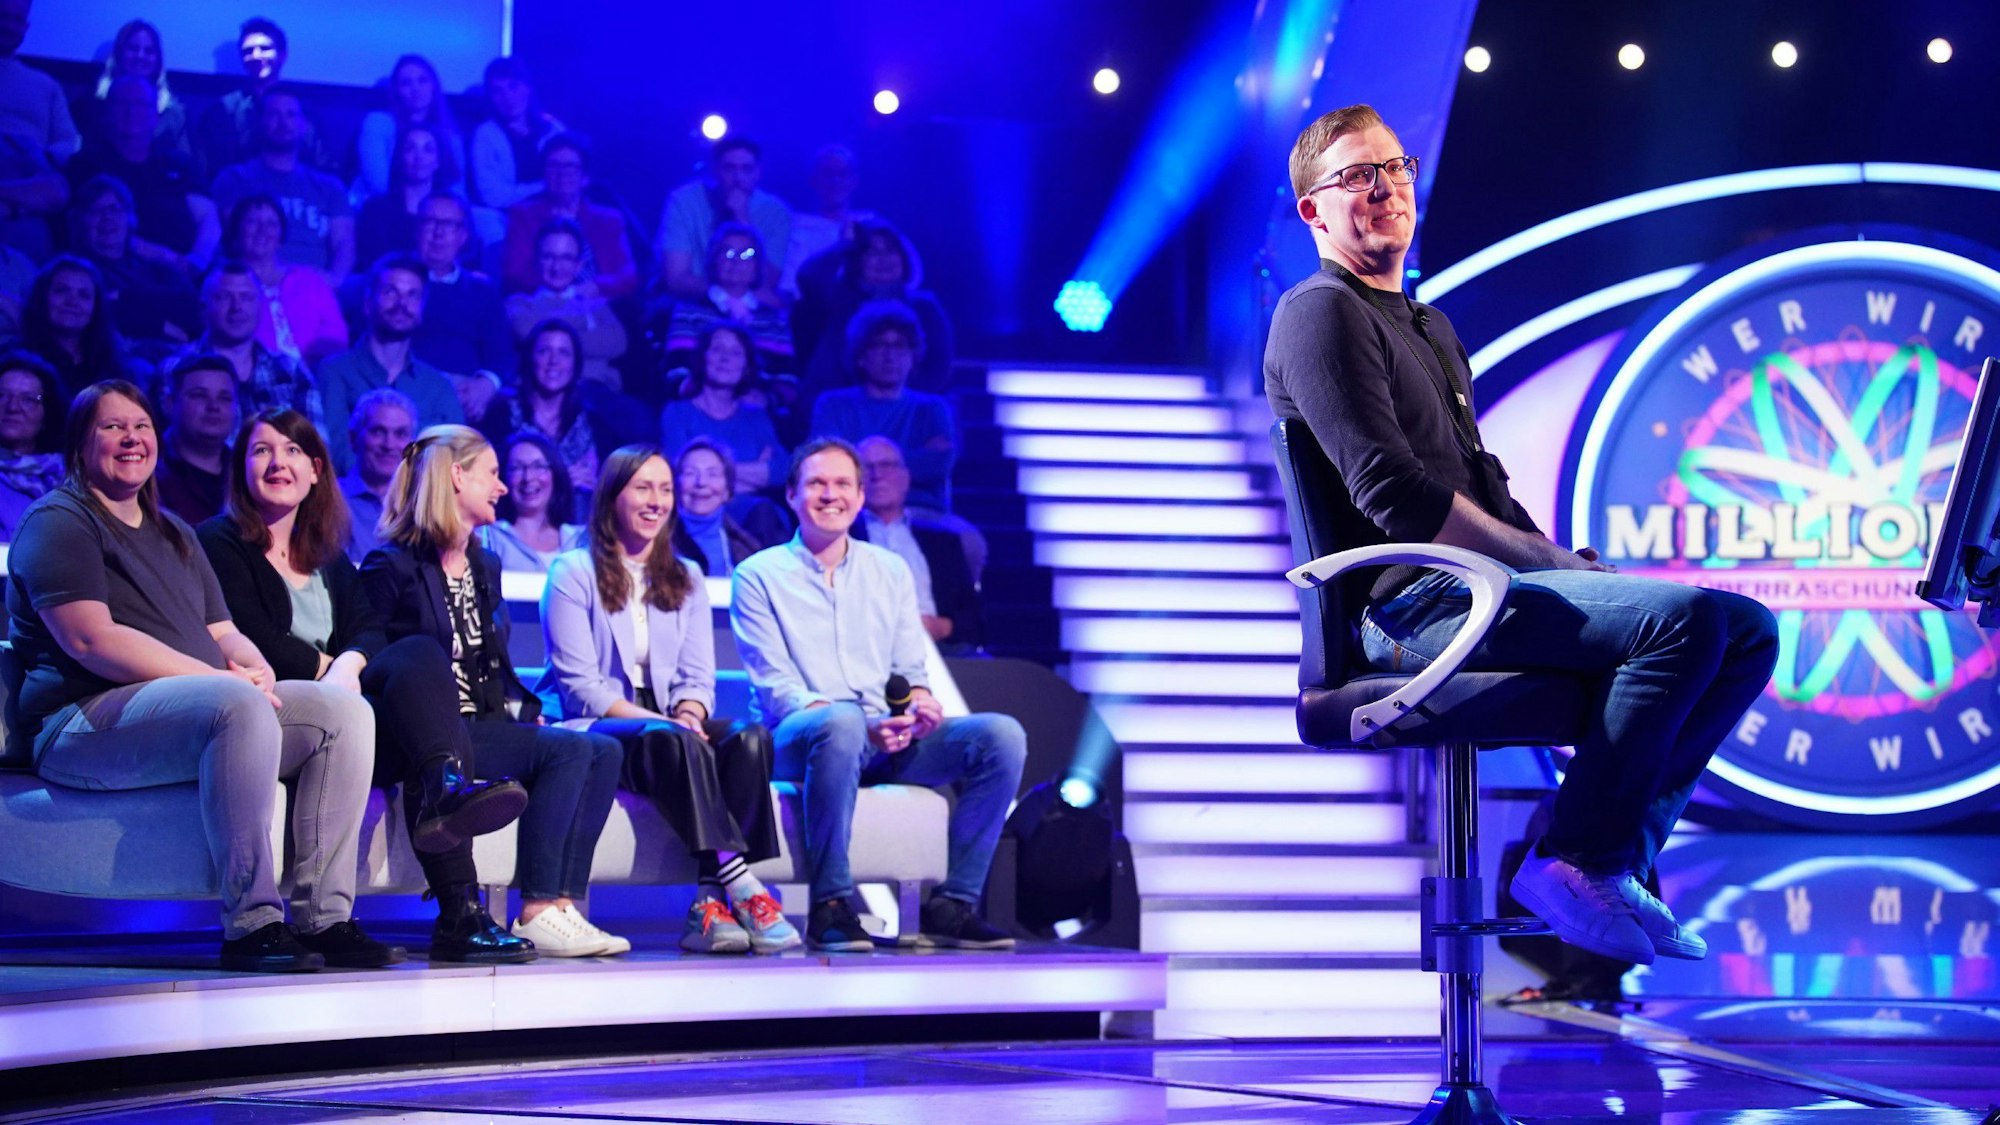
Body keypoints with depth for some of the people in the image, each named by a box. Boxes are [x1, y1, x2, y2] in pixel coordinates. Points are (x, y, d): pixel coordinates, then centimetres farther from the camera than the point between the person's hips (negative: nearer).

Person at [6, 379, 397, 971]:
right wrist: (218, 677, -19)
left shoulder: (176, 536, 27)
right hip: (84, 724, -8)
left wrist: (254, 668, -5)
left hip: (213, 708, 8)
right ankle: (250, 924, -36)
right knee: (239, 704, -37)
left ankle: (324, 918, -17)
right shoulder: (57, 523, 0)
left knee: (345, 710, -11)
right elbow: (91, 641, -15)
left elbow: (222, 632, 21)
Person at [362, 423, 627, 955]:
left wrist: (528, 710, 6)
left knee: (605, 751, -15)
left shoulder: (485, 565, 21)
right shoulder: (391, 568, -4)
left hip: (487, 726, 8)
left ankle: (561, 904, -22)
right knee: (569, 749, -26)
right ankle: (536, 912, -25)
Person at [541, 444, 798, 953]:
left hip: (669, 725, 5)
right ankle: (741, 886, -44)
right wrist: (654, 719, -19)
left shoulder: (686, 579, 20)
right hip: (595, 731, -5)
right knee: (671, 741, -38)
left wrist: (688, 714, -13)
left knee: (751, 737, -28)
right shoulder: (573, 573, 4)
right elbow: (579, 685, -6)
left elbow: (698, 676, 11)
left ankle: (711, 899, -37)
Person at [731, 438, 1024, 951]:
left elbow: (910, 669, 16)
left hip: (890, 739, 5)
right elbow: (775, 687, -6)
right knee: (842, 722, -40)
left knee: (1003, 734, -18)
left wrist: (920, 702, -11)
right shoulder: (759, 576, 4)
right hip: (798, 740, -5)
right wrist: (866, 726, -21)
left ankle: (952, 904, -15)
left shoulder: (890, 571, 18)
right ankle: (830, 905, -30)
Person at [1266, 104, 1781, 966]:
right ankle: (1574, 862, -18)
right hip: (1413, 605, -10)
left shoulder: (1430, 328, 27)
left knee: (1749, 629, 0)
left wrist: (1562, 561, 6)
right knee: (1689, 619, -25)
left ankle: (1615, 857, -5)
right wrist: (1548, 560, -13)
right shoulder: (1319, 313, -5)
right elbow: (1393, 493, -15)